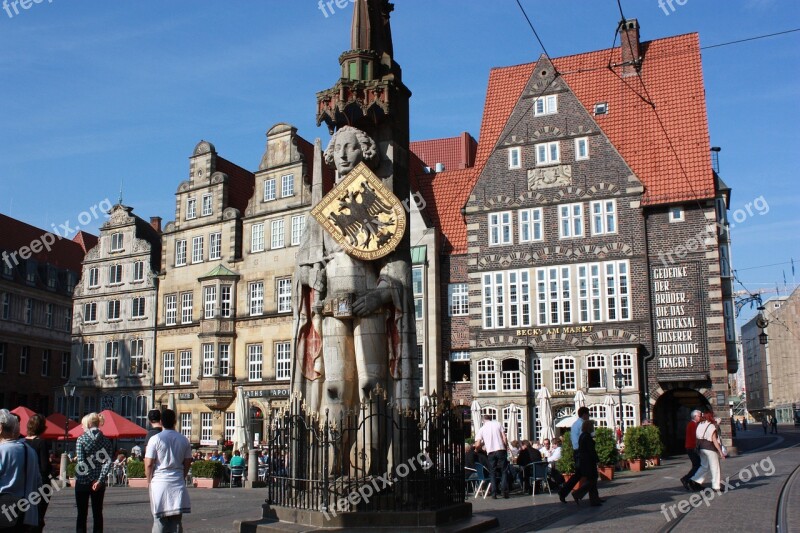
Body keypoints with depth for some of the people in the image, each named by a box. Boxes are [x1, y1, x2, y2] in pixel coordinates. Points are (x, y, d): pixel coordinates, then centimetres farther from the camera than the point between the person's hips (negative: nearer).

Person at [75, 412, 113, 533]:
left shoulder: (81, 439, -6)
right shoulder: (106, 440, 3)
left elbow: (80, 462, -14)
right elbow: (108, 462, -8)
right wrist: (100, 480, -12)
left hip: (82, 481, -3)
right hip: (99, 482, 3)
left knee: (82, 514, 6)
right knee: (98, 513, 9)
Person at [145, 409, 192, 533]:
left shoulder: (155, 439, -7)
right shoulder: (183, 440, 5)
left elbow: (148, 464, -8)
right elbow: (187, 463, 9)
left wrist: (150, 480, 7)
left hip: (160, 482, -3)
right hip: (178, 484, 3)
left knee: (160, 519, 3)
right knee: (176, 520, 8)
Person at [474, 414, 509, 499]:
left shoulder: (482, 429, 8)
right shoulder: (498, 424, 7)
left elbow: (478, 444, 0)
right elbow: (504, 438, 0)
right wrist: (507, 447, 9)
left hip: (490, 452, 1)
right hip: (501, 450, -1)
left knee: (493, 473, 8)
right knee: (504, 471, 5)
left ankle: (494, 493, 0)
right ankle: (504, 491, -4)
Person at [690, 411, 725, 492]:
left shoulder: (700, 425, 7)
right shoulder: (712, 427, -12)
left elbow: (697, 438, 9)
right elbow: (714, 440, -15)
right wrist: (720, 452, -13)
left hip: (702, 448, 7)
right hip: (710, 448, -7)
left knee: (704, 466, 16)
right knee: (715, 467, 2)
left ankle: (695, 480, 6)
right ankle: (716, 486, 4)